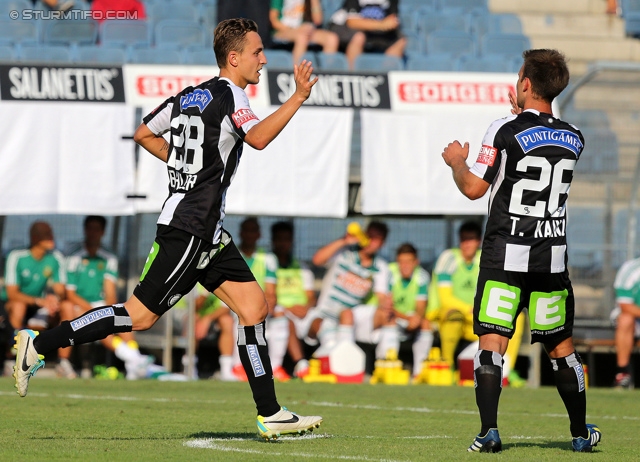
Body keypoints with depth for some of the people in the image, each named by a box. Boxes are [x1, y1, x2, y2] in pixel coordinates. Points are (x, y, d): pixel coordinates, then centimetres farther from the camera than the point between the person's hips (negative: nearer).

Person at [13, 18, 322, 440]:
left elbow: (145, 134, 24)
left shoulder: (189, 96, 14)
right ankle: (39, 344, 1)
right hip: (189, 230, -10)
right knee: (140, 316, -8)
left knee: (254, 307, 5)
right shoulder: (228, 94, -11)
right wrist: (299, 98, -29)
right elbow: (258, 137, -30)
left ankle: (270, 415, 5)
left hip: (207, 232, 10)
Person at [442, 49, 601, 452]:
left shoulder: (505, 131, -9)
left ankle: (489, 431, -18)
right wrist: (525, 116, 32)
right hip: (552, 258, 4)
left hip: (505, 255, -4)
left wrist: (457, 161, 13)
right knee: (561, 345, 15)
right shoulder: (573, 138, 6)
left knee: (492, 342, -5)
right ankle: (581, 433, 23)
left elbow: (474, 188, -7)